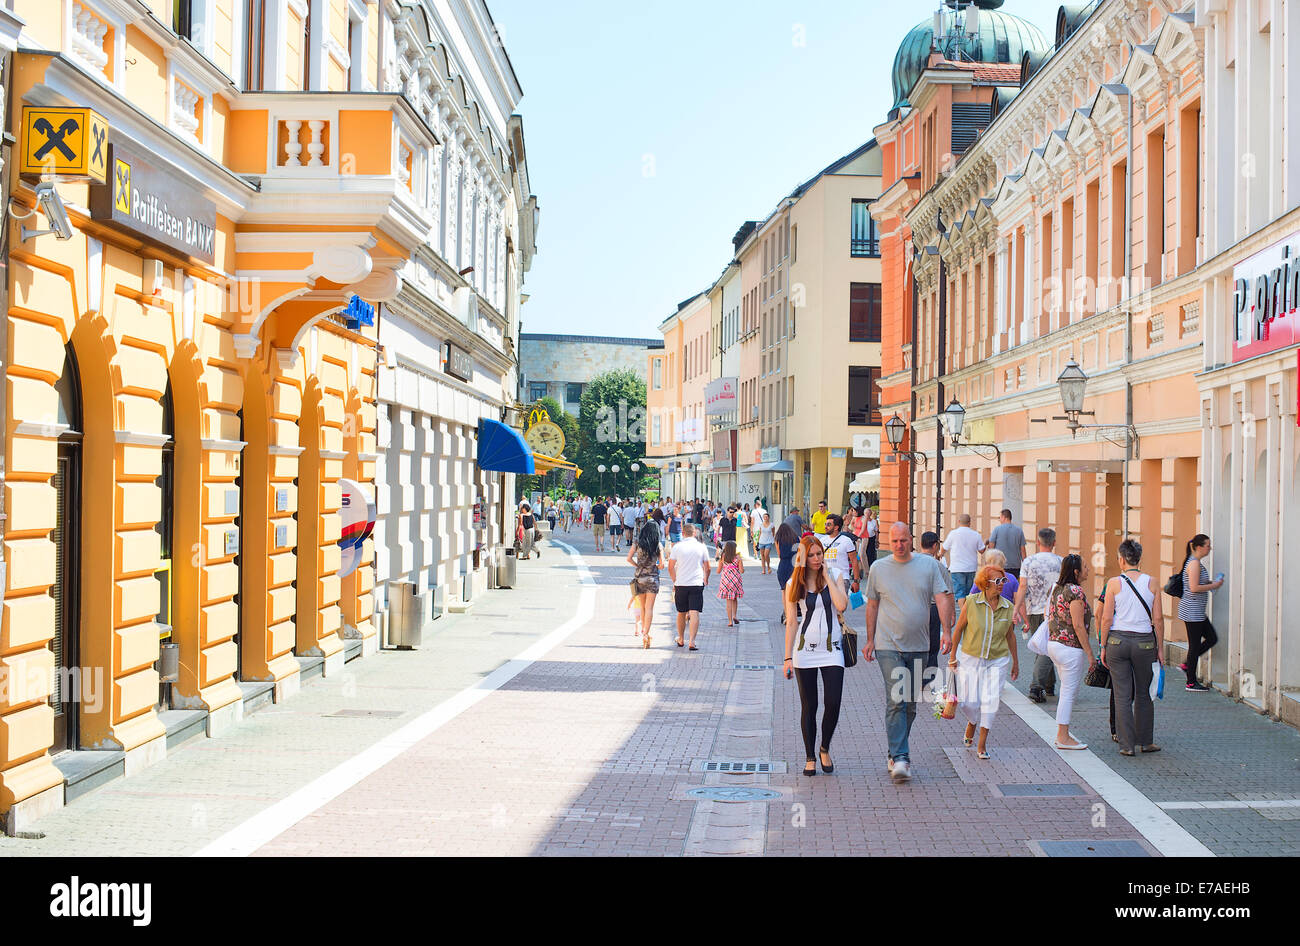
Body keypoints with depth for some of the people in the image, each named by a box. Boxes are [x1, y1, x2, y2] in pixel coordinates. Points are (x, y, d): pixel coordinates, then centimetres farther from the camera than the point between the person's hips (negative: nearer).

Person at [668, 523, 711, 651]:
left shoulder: (677, 547, 0)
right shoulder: (702, 547, 1)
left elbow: (670, 567, 3)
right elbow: (707, 568, 8)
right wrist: (705, 581, 26)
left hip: (681, 584, 1)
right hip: (697, 584, -1)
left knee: (681, 613, 15)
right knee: (694, 613, -5)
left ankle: (681, 640, 28)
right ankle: (692, 641, -15)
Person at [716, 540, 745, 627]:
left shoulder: (722, 558, -2)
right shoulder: (737, 557, -6)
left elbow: (718, 571, 2)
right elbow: (742, 571, -7)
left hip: (726, 580, 1)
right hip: (736, 580, -1)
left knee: (729, 601, 5)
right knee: (735, 599, 20)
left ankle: (730, 621, 2)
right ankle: (734, 616, 7)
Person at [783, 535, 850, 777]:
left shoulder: (834, 577, 2)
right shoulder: (794, 584, 1)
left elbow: (841, 606, -16)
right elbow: (792, 622, 1)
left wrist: (827, 576, -10)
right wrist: (788, 657, -2)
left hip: (832, 648, 0)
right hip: (805, 648, 0)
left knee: (833, 703, -7)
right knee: (808, 707, 4)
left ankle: (825, 748, 18)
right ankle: (810, 758, 16)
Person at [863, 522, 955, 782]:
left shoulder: (929, 565, 4)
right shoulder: (879, 568, 4)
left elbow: (942, 599, -1)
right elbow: (872, 605, 11)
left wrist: (947, 631, -14)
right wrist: (870, 640, 10)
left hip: (918, 645, 2)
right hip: (889, 645, -2)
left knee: (911, 702, 9)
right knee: (896, 700, -12)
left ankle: (896, 751, 24)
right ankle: (899, 757, -14)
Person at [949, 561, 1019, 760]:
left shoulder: (1008, 608, -3)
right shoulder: (971, 602, -10)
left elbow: (1010, 635, 10)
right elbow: (959, 628, -1)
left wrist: (1015, 662, 15)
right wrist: (953, 656, 1)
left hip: (997, 661, 1)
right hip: (970, 658, -1)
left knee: (991, 700, -9)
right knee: (968, 701, -3)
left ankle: (982, 744, 4)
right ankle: (972, 723, 33)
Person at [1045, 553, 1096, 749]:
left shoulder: (1055, 588, 9)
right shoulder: (1075, 591, -18)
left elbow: (1049, 617, 16)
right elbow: (1078, 626, -20)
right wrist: (1090, 654, -15)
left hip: (1053, 644, 9)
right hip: (1071, 648, -9)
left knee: (1067, 691, 17)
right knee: (1069, 692, -1)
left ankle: (1062, 734, 22)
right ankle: (1063, 737, 3)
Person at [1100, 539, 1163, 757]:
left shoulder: (1114, 583, -5)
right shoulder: (1151, 583, 0)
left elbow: (1106, 619, -5)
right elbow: (1158, 619, 1)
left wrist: (1103, 647, 5)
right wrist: (1160, 649, 9)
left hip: (1118, 641, -1)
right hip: (1144, 642, 1)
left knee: (1122, 696, 5)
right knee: (1143, 694, 16)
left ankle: (1127, 745, 7)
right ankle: (1145, 741, 24)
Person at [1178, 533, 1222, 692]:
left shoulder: (1197, 562, 14)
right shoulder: (1194, 563, -17)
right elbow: (1194, 588, -24)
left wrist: (1210, 583, 11)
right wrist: (1214, 585, -13)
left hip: (1197, 611, 10)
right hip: (1192, 611, -10)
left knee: (1212, 638, 14)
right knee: (1195, 645, -3)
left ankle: (1186, 665, 19)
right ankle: (1191, 683, 5)